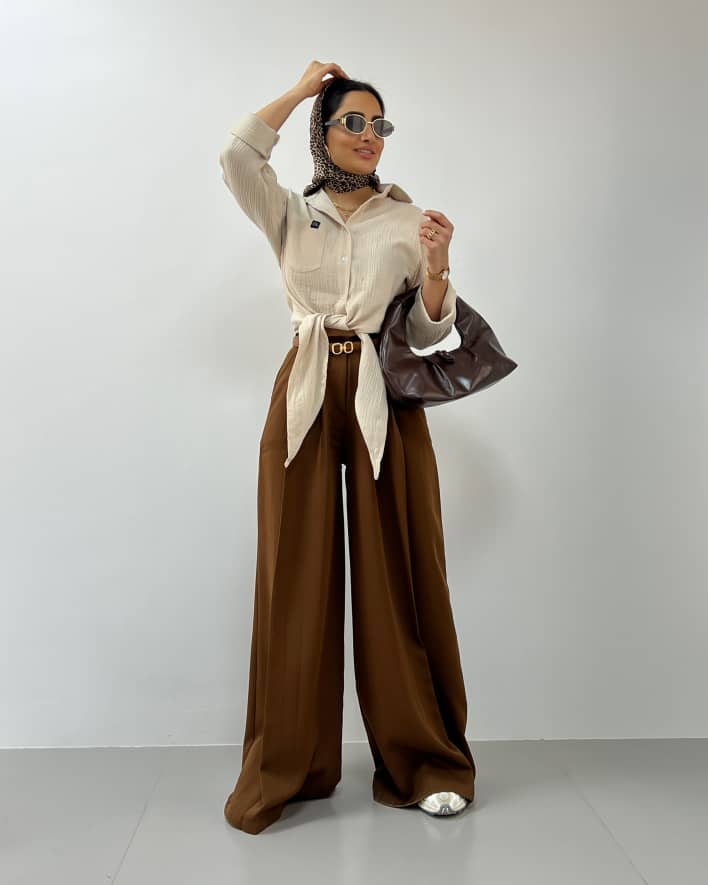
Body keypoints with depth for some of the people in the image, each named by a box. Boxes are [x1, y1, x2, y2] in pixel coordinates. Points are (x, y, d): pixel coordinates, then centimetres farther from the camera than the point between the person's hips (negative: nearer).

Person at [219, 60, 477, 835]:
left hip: (384, 400, 0)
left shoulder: (411, 220, 11)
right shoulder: (291, 215, 13)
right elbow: (238, 154, -5)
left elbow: (428, 334, 7)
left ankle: (424, 764, 16)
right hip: (306, 398, 1)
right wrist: (305, 86, 6)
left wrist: (436, 267, -12)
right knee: (296, 581, 1)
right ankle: (287, 769, 15)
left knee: (396, 579, 1)